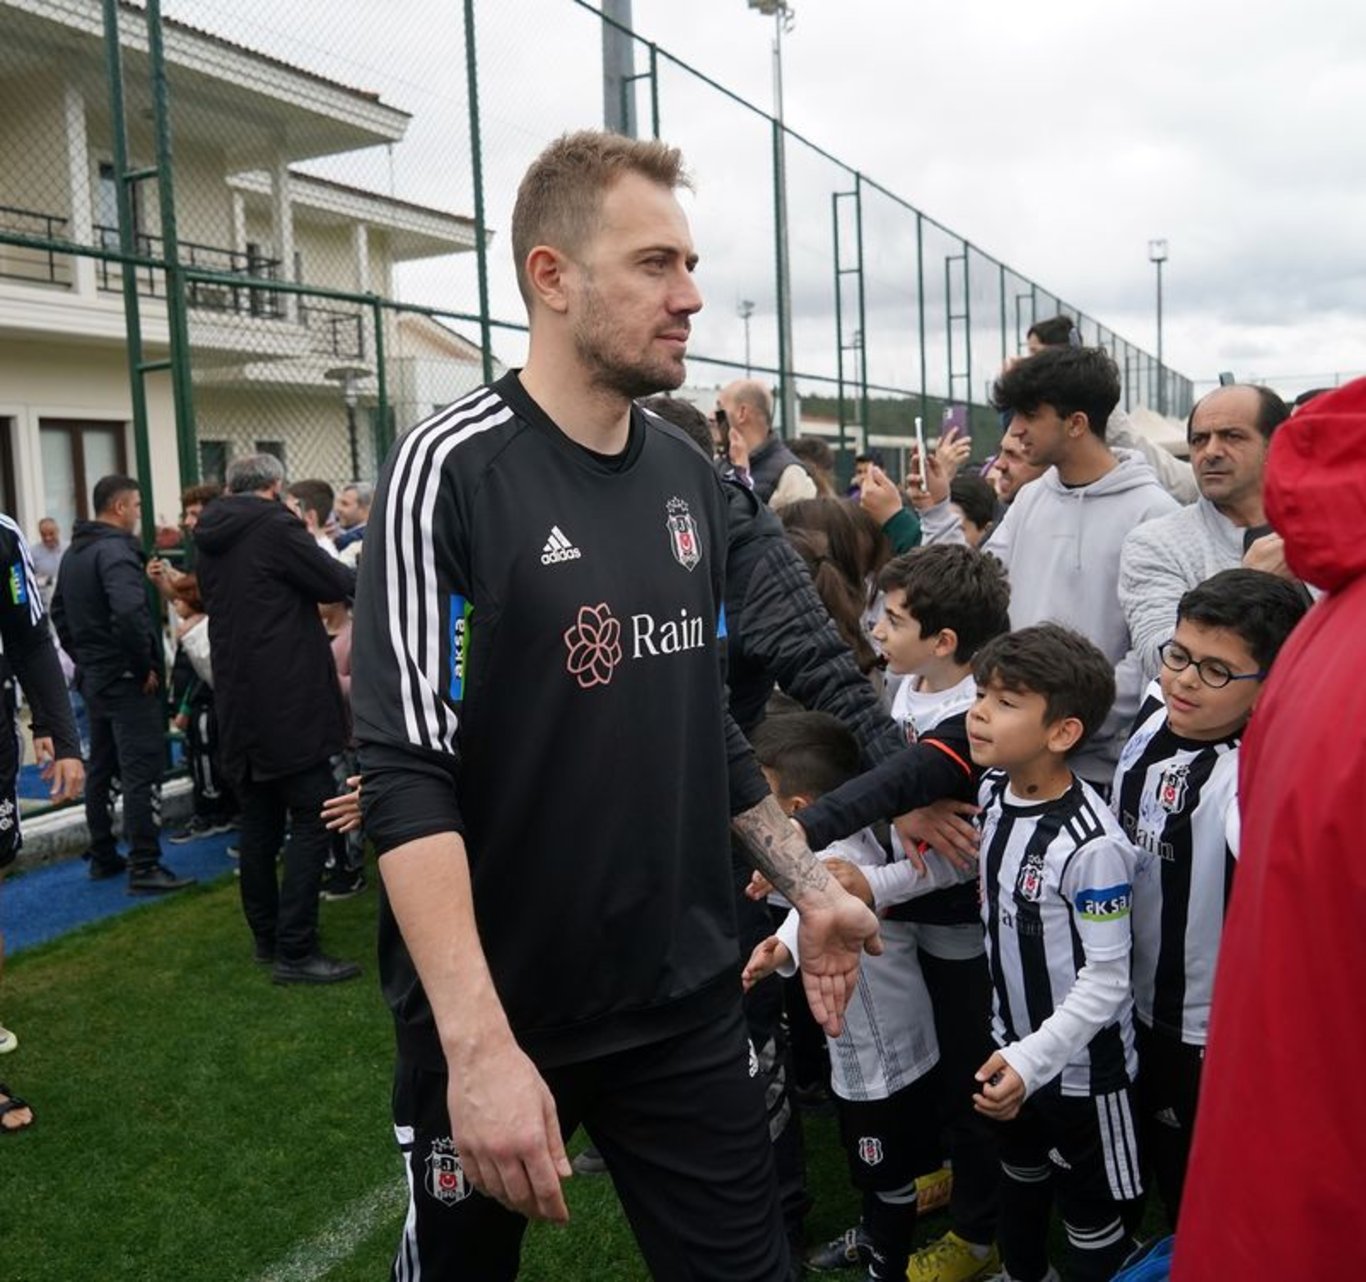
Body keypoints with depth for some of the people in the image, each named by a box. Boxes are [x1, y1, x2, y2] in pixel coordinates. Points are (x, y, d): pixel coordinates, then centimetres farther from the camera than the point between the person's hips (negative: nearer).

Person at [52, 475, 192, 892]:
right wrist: (146, 666, -20)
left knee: (102, 768, 17)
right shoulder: (116, 550, -17)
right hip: (127, 679, -10)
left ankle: (103, 857, 25)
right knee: (143, 771, -8)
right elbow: (129, 613, -31)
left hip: (93, 676, 10)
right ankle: (144, 868, -8)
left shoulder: (73, 552, 15)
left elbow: (59, 612, 23)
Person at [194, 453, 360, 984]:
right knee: (311, 821, -3)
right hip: (289, 701, -8)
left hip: (238, 702, 8)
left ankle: (266, 938, 23)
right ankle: (295, 950, -4)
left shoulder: (210, 539, 12)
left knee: (259, 822, 14)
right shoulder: (275, 526, -11)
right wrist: (354, 574, 11)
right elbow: (338, 584, -11)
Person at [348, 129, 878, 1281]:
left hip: (688, 1000, 5)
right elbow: (408, 777, -20)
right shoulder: (451, 473, -14)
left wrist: (809, 887, 11)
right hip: (494, 1014, -4)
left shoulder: (693, 479, 5)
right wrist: (479, 1043, -26)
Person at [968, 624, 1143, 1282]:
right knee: (1020, 1175, 31)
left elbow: (1107, 979, -25)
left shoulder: (1091, 845, -30)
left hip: (1080, 1063, -8)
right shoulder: (993, 790, -7)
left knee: (1093, 1214, 13)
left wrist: (1034, 1060, -29)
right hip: (1009, 1044, 8)